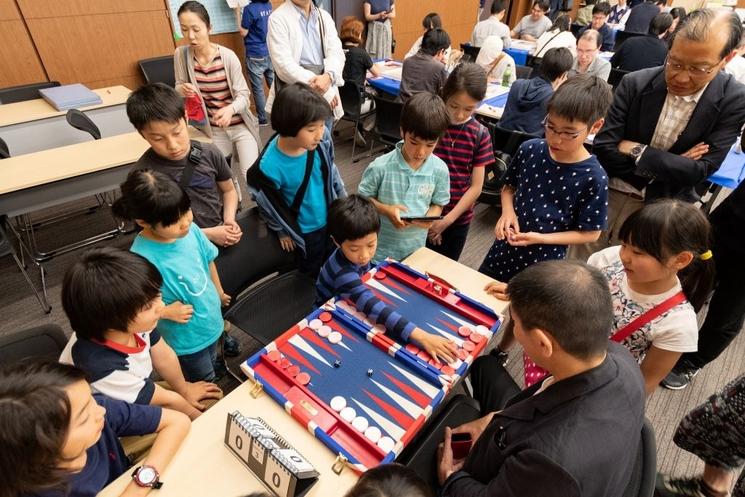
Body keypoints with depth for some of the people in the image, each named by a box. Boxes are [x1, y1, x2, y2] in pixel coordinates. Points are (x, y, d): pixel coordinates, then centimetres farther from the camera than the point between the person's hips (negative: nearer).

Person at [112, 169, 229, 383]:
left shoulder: (191, 230, -16)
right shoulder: (141, 257, -35)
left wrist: (219, 292, 14)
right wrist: (167, 312, -28)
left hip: (212, 322, 5)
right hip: (186, 338, -5)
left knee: (211, 367, 33)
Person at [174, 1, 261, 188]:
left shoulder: (227, 56, -14)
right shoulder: (181, 54, -7)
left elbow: (244, 96, -13)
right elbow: (179, 88, 5)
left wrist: (231, 109, -34)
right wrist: (183, 89, -19)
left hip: (240, 126, -3)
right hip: (214, 129, 3)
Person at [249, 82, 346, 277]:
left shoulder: (322, 138, -22)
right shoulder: (270, 165, -34)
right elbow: (265, 202, -14)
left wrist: (343, 197, 10)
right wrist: (282, 230, -1)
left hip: (330, 218, 4)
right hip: (304, 230, -4)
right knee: (311, 274, 22)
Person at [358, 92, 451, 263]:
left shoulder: (440, 170, -12)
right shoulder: (380, 167, -20)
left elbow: (438, 204, 1)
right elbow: (363, 198, -7)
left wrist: (430, 216, -20)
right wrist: (386, 210, -24)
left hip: (415, 249, 3)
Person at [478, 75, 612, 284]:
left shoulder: (593, 178, -18)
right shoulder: (529, 150, -9)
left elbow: (589, 233, -10)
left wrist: (541, 238, -22)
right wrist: (507, 212, -13)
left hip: (543, 267, -3)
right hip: (502, 253, 4)